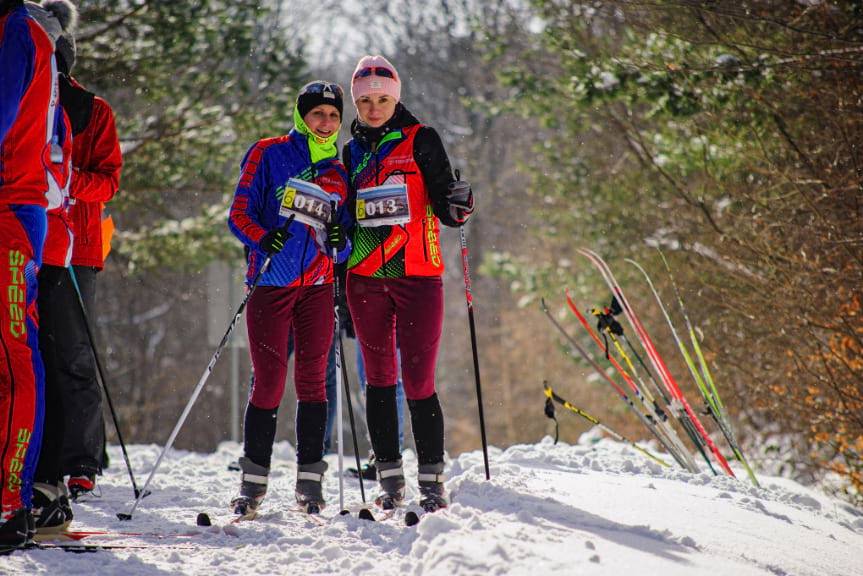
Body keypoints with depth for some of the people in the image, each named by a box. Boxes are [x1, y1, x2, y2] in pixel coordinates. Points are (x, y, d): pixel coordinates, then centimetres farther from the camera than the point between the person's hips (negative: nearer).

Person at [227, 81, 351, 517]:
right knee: (269, 383, -5)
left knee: (312, 381, 0)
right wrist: (263, 240, -21)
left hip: (317, 286, 3)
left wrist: (340, 242, -6)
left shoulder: (339, 174, 15)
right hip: (270, 284, -3)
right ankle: (253, 482, 4)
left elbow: (346, 242, 17)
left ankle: (309, 481, 4)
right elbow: (240, 213, -2)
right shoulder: (269, 154, 3)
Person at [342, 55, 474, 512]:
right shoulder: (351, 152, 15)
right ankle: (390, 479, 13)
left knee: (418, 383, -8)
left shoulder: (421, 141, 2)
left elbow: (444, 207, -4)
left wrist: (458, 206, -26)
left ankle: (432, 482, -2)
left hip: (417, 274, -4)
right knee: (379, 379, 6)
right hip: (365, 280, 4)